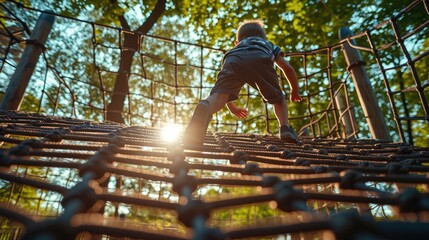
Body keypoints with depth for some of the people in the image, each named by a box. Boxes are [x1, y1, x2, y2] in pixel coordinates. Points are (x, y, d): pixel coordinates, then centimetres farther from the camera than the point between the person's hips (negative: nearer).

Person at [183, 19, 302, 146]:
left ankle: (204, 108, -53)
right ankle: (285, 128, -5)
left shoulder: (233, 50, 48)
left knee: (218, 96, -20)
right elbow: (288, 68, 31)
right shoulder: (270, 45, 45)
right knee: (278, 99, 19)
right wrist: (295, 91, 46)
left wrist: (232, 107, 53)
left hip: (233, 60, 1)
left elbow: (224, 84, 42)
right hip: (260, 60, 0)